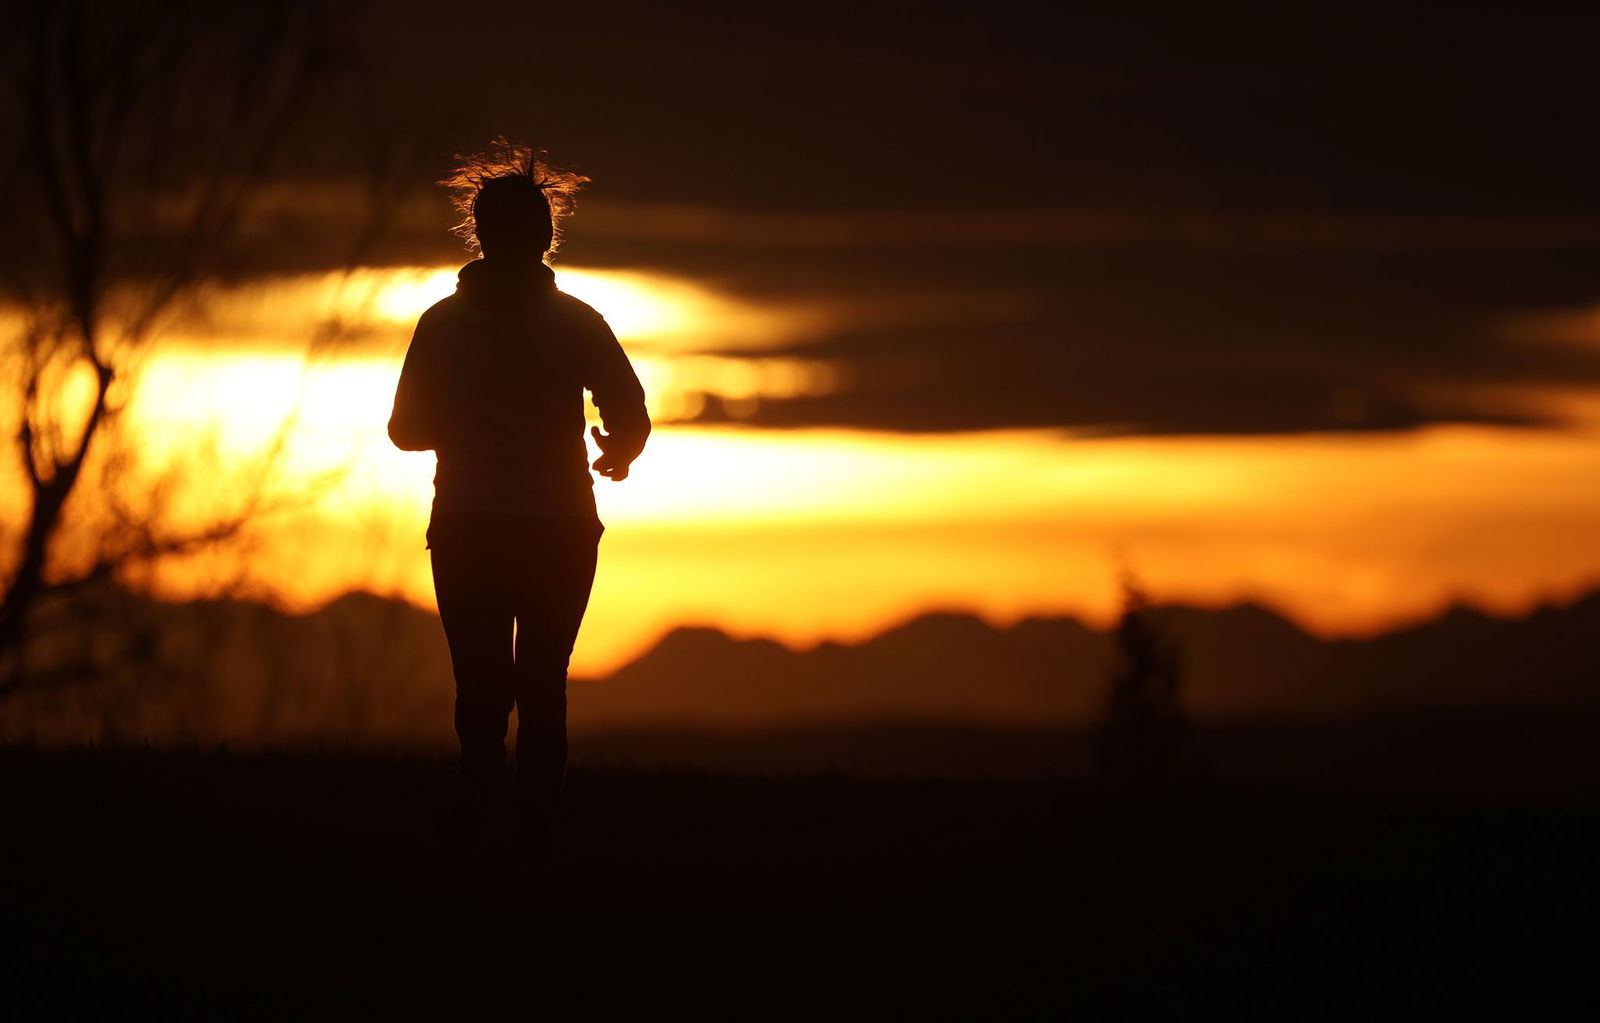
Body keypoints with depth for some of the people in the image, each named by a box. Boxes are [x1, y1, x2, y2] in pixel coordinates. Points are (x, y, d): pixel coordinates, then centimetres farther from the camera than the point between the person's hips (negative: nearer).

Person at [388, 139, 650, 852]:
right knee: (543, 691, 9)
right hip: (559, 531, 0)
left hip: (465, 533, 0)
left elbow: (406, 429, 3)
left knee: (480, 687, 4)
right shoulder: (574, 323, -3)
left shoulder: (443, 323, 0)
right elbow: (631, 419, -4)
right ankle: (535, 839, 5)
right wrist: (615, 456, 19)